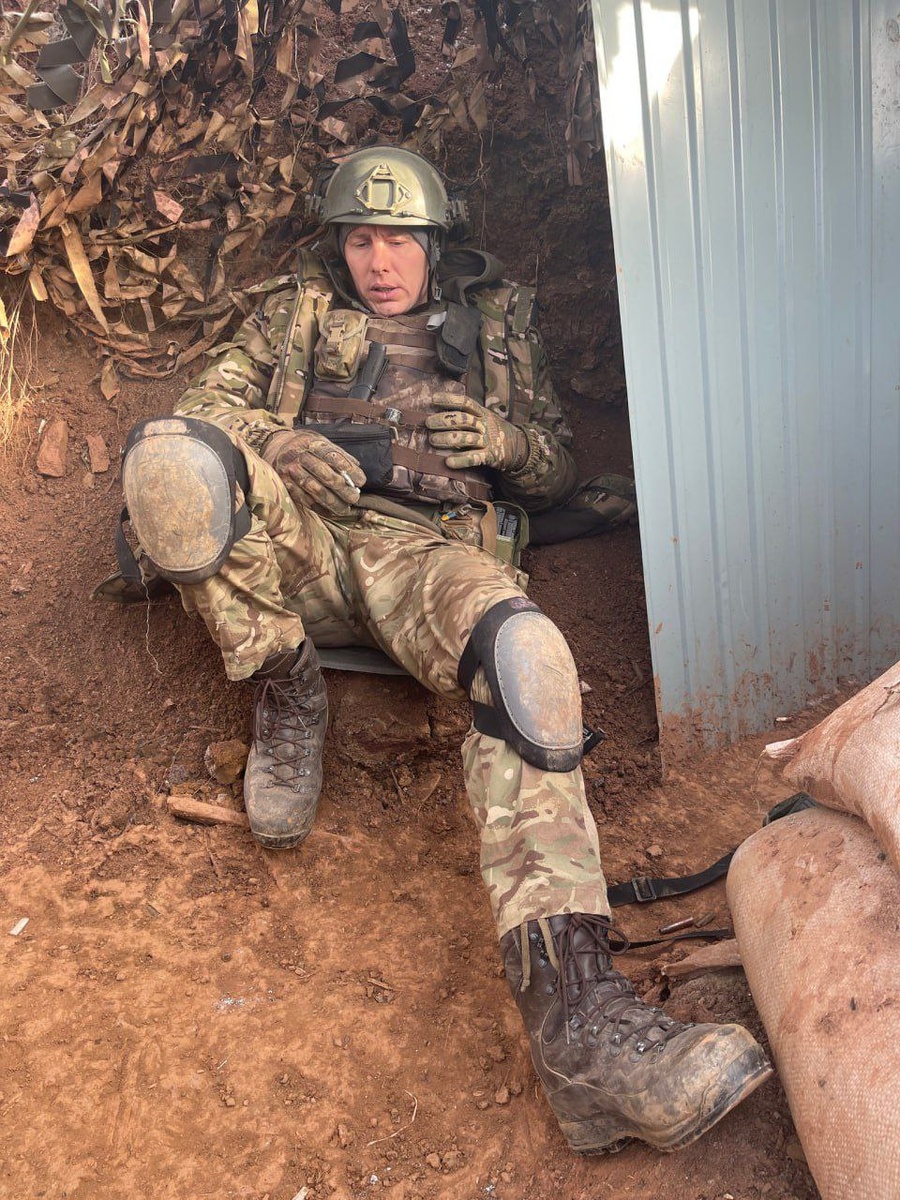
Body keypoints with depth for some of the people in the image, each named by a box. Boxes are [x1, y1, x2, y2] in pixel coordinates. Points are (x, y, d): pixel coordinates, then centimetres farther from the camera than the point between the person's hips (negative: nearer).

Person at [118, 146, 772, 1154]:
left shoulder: (496, 321, 27)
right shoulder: (299, 311, 28)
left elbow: (558, 479, 24)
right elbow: (205, 403, 16)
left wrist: (507, 442, -2)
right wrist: (277, 442, -8)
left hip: (432, 551, -1)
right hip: (307, 536, 2)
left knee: (521, 657, -37)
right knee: (168, 460, -29)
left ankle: (572, 1011, -47)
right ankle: (284, 693, -11)